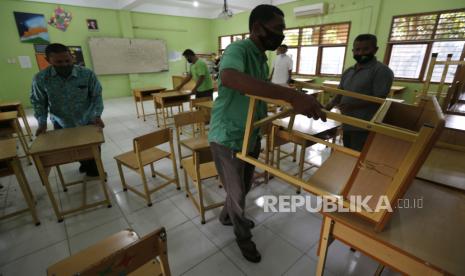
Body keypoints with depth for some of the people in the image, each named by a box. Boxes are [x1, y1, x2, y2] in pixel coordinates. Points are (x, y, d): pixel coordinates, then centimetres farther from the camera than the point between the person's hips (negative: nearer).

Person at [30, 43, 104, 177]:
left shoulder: (87, 74, -18)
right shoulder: (40, 78, -14)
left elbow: (97, 96, -10)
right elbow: (38, 102, -2)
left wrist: (97, 115, -22)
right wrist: (42, 123, -13)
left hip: (88, 121, -1)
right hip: (61, 124, 2)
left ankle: (94, 168, 43)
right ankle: (85, 163, 51)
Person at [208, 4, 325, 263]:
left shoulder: (262, 58, 8)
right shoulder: (238, 49, -21)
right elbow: (229, 78, -46)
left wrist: (301, 100, 19)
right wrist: (291, 95, -53)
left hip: (251, 135, 9)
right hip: (228, 137, -8)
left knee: (245, 186, 24)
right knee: (237, 192, 11)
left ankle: (227, 216, 53)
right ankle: (244, 236, 39)